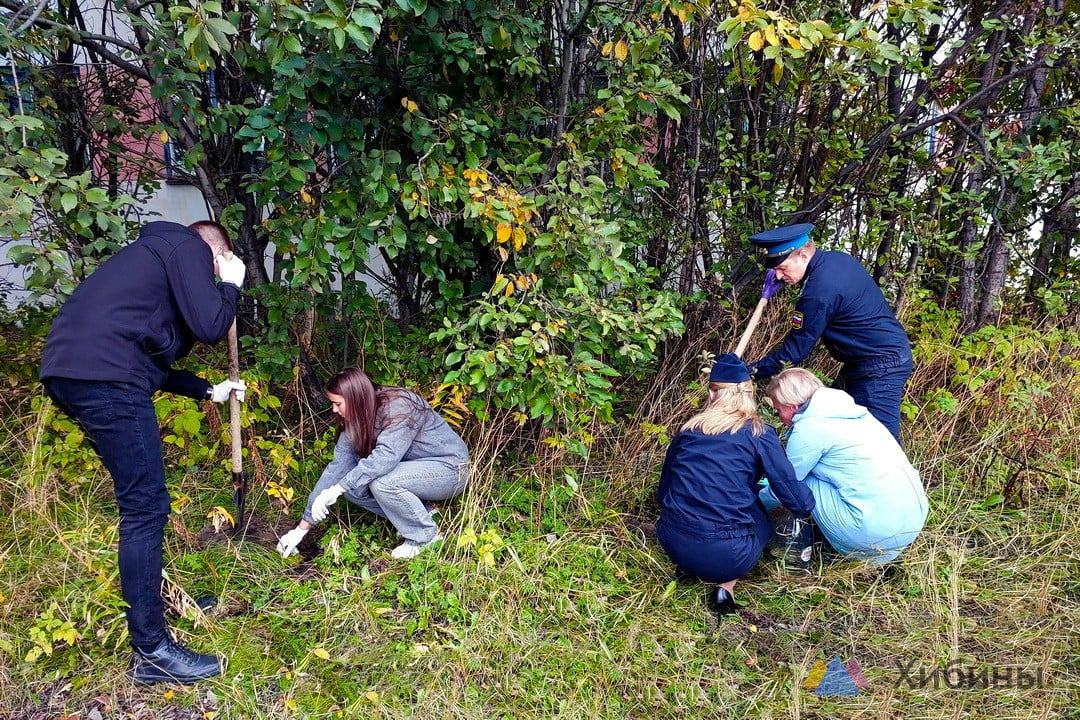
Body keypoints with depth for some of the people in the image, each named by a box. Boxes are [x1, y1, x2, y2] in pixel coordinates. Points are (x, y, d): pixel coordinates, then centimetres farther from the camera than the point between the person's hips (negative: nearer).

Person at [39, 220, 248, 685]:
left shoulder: (158, 251, 31)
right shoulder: (189, 248, 4)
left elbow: (155, 358, 32)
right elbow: (210, 326, -8)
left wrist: (208, 390, 35)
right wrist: (231, 284, 9)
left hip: (69, 370, 10)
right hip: (105, 376, -10)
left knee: (141, 500, 21)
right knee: (146, 507, -7)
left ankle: (152, 595, 35)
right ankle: (152, 651, -2)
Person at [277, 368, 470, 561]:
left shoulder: (399, 407, -26)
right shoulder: (355, 421, -3)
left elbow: (385, 457, -38)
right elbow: (337, 466, -5)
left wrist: (335, 490, -39)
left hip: (450, 468, -8)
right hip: (415, 469, 8)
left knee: (381, 483, -31)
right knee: (352, 486, -9)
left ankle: (426, 535, -9)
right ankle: (420, 513, 5)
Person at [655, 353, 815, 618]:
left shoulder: (687, 430, 10)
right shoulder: (759, 434, -1)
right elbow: (796, 499, -2)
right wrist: (810, 503, 22)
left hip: (672, 544, 5)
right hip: (724, 556, -4)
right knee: (762, 513, 25)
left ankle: (689, 569, 10)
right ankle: (727, 585, 7)